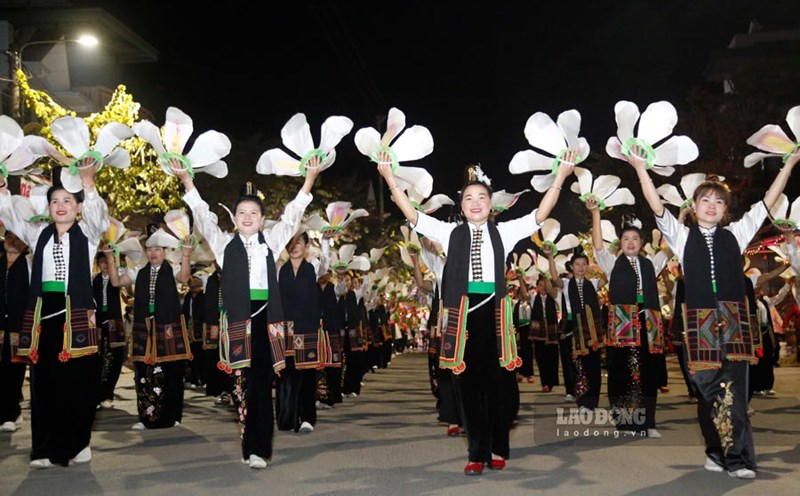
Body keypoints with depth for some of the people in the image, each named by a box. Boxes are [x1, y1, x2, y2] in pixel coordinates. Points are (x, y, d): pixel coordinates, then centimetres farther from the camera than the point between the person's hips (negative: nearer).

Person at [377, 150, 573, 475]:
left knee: (499, 383, 5)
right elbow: (413, 216, 1)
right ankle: (477, 453, 15)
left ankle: (498, 449, 21)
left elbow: (540, 215, 1)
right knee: (470, 384, 6)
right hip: (463, 313, 0)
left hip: (494, 311, 0)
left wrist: (560, 177, -6)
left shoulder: (503, 232, 8)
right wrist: (390, 179, -7)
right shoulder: (450, 233, 7)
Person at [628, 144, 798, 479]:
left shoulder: (735, 234, 17)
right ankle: (716, 451, 15)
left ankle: (737, 458, -3)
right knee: (708, 387, 3)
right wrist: (641, 169, -8)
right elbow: (657, 207, 1)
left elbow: (767, 203, 15)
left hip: (734, 318, 0)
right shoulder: (682, 236, 12)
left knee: (733, 388, -6)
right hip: (700, 319, 0)